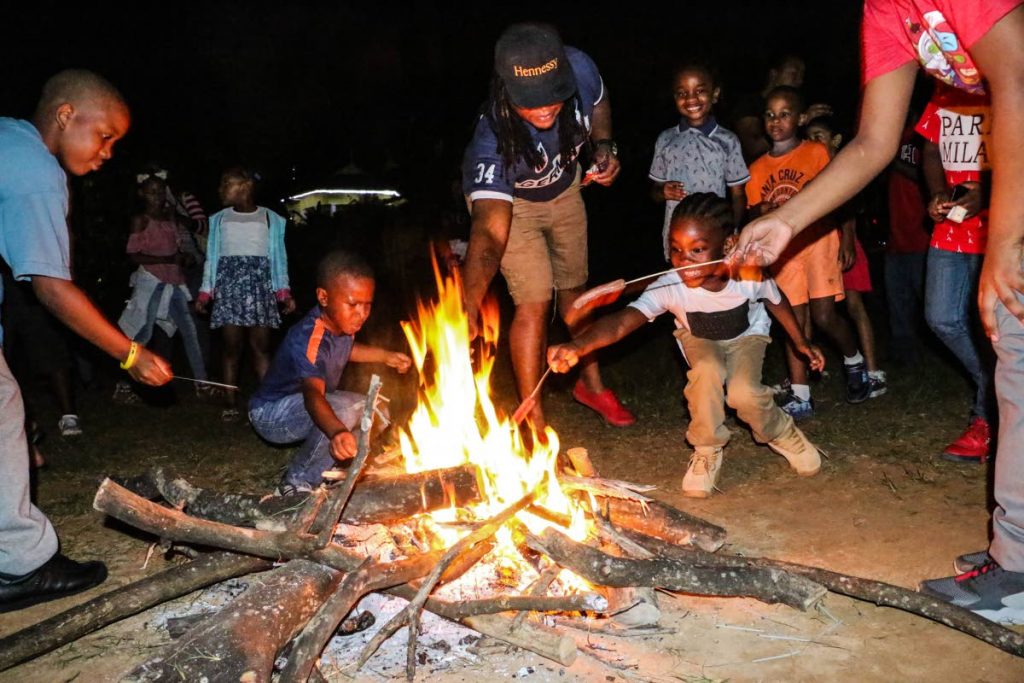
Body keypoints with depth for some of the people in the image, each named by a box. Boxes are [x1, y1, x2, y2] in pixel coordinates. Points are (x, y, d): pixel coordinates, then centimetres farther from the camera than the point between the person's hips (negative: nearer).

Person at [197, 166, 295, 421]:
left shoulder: (270, 219, 7)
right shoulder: (219, 219, 12)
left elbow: (279, 258, 7)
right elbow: (212, 258, 13)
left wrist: (284, 294, 0)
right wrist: (204, 293, 6)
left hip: (259, 287, -1)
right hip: (228, 286, 1)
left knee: (261, 346, -5)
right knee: (231, 346, -2)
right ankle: (231, 403, 1)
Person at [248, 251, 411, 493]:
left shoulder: (341, 322, -8)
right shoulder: (308, 340, -35)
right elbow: (313, 394, -53)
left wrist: (385, 356, 7)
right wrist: (337, 432, -71)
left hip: (303, 407, 9)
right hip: (270, 413, -9)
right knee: (347, 408, -32)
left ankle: (318, 468, 10)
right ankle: (298, 483, -14)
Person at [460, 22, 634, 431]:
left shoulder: (580, 70, -31)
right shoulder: (493, 143, -42)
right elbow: (489, 231, -52)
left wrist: (604, 147, -19)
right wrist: (470, 303, -65)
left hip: (565, 188, 5)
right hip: (505, 200, -4)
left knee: (574, 287, 15)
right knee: (535, 302, -13)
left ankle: (591, 383, 37)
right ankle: (533, 420, 4)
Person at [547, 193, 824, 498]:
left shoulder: (750, 276, -32)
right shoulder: (670, 287, -36)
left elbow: (777, 302, -8)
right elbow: (622, 321, -48)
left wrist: (802, 342, 5)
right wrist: (578, 345, -67)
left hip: (747, 336, 0)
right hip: (698, 339, 0)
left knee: (744, 392, -27)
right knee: (708, 371, -34)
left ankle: (783, 435, 9)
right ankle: (706, 451, -7)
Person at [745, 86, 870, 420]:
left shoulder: (816, 152, 2)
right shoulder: (757, 168, 10)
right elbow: (755, 215, 12)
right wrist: (763, 212, -9)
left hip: (818, 240, -3)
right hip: (782, 249, 3)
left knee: (824, 316, -9)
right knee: (793, 319, 3)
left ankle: (854, 361, 22)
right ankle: (800, 396, 8)